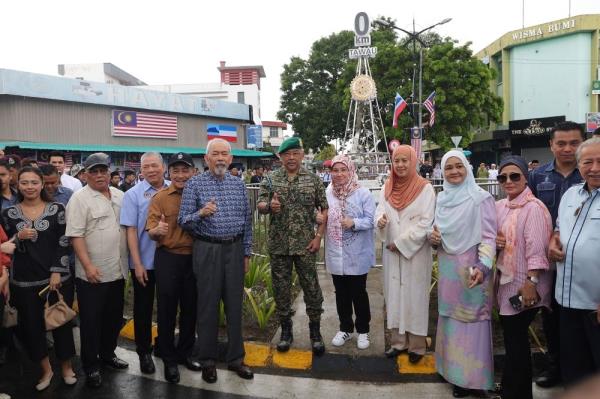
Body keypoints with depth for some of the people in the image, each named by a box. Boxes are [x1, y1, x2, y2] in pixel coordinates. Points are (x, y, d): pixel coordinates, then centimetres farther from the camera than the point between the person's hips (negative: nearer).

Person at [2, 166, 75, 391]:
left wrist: (57, 273, -10)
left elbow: (64, 243, -4)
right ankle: (46, 369, 29)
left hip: (57, 277, -2)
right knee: (31, 326, 9)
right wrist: (19, 237, -14)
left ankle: (66, 367, 26)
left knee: (61, 322, 6)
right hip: (24, 281, 2)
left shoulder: (57, 209, -2)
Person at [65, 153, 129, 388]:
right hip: (93, 274, -6)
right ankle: (90, 366, 20)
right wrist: (88, 265, -21)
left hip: (117, 271, 6)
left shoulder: (120, 196, 9)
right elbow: (76, 235, -15)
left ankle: (107, 354, 36)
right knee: (91, 321, 6)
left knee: (114, 317, 17)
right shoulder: (80, 198, -9)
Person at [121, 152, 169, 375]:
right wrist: (138, 264, -11)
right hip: (144, 262, -2)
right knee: (143, 308, 11)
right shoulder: (133, 195, -6)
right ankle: (144, 352, 28)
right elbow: (131, 230, -8)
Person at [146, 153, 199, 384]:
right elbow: (150, 232, -8)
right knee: (167, 309, 7)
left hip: (194, 258, 3)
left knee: (191, 308, 14)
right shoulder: (160, 198, -4)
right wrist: (157, 230, -29)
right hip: (168, 258, -2)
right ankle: (169, 360, 24)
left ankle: (185, 352, 34)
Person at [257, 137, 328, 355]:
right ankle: (286, 331, 27)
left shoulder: (313, 179, 1)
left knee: (312, 288, 4)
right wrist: (269, 206, -20)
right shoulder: (270, 179, 4)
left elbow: (324, 209, 3)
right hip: (279, 245, 1)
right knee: (281, 289, 10)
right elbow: (260, 205, 4)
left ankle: (315, 333, 21)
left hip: (305, 245, -1)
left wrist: (318, 235, -5)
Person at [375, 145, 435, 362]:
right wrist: (380, 220, -19)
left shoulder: (425, 188, -8)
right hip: (392, 251, 5)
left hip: (415, 251, -4)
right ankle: (398, 341, 21)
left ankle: (417, 345, 15)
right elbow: (380, 211, 5)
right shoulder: (387, 187, 7)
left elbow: (425, 222, -12)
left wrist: (401, 243, -13)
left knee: (414, 296, 2)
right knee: (394, 294, 9)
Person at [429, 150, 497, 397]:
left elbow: (489, 237, -14)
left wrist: (482, 267, -27)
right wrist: (433, 238, -4)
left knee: (470, 320, 3)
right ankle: (452, 367, 30)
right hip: (447, 268, 6)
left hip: (471, 269, -6)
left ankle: (470, 376, 18)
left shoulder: (481, 198, -10)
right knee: (450, 318, 14)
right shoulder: (441, 198, 9)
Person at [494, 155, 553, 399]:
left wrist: (531, 282, -24)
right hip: (506, 280, 8)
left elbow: (536, 248, -21)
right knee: (511, 334, 17)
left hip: (524, 285, -8)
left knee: (515, 337, 1)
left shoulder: (534, 208, -15)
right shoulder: (500, 206, 9)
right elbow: (495, 236, 21)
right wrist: (494, 241, -2)